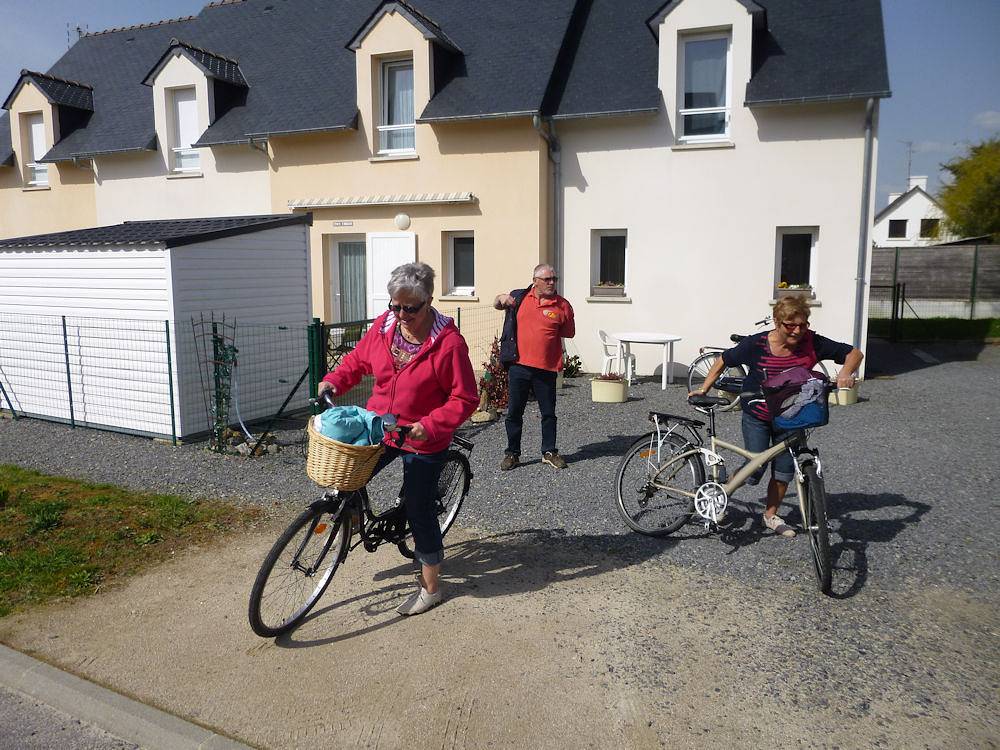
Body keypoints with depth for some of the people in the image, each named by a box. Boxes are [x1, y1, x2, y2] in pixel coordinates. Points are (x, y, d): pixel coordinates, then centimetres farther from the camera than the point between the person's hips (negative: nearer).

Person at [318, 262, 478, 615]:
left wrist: (431, 425, -29)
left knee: (419, 509, 3)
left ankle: (431, 587, 21)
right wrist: (334, 381, -6)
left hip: (423, 440, -5)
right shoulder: (384, 325, -5)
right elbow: (358, 359, 11)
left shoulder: (448, 342, -21)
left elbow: (465, 399, -18)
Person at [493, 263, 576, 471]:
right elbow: (496, 304, 20)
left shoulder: (563, 305, 0)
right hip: (518, 366, 1)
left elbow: (568, 333, 8)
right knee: (514, 413, 8)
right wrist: (501, 298, -1)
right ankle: (512, 453, 22)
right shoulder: (519, 297, 4)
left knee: (548, 413, 10)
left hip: (546, 369, -1)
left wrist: (546, 337, 1)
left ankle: (549, 452, 26)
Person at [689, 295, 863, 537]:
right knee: (754, 471, -8)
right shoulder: (756, 344, -22)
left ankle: (771, 515, 31)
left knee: (784, 471, 9)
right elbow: (723, 360, -7)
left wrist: (845, 372, -29)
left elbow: (854, 353, -9)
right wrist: (703, 389, -8)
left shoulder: (812, 343, -16)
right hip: (757, 417, -3)